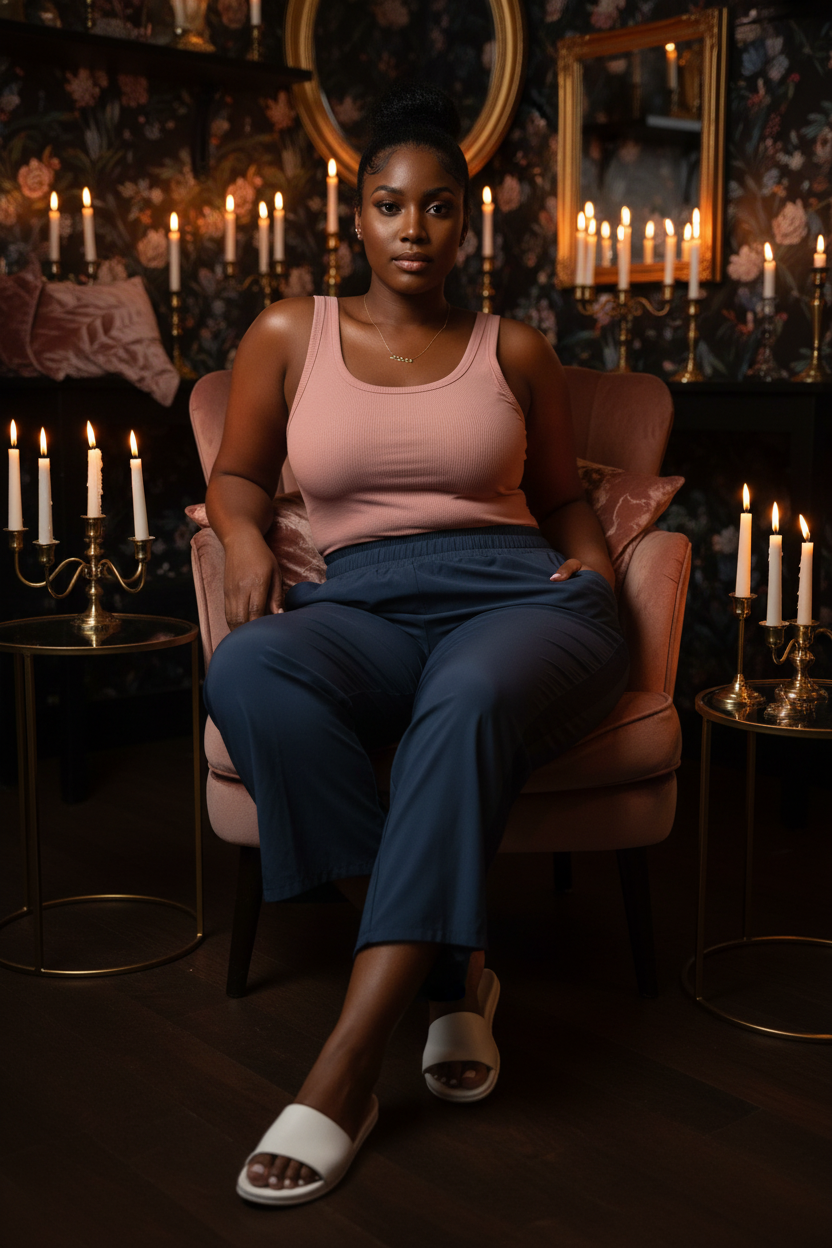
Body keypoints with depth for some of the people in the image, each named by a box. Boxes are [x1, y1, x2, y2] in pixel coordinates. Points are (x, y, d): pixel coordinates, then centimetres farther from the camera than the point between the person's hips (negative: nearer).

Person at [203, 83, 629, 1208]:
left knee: (468, 701, -40)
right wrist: (247, 543, 0)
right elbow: (238, 474, 23)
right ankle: (452, 972, -25)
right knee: (247, 674, -36)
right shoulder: (289, 335, 17)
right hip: (362, 606, 1)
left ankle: (345, 1071, -36)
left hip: (517, 598, 0)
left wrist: (595, 566, 5)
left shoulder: (514, 351, 18)